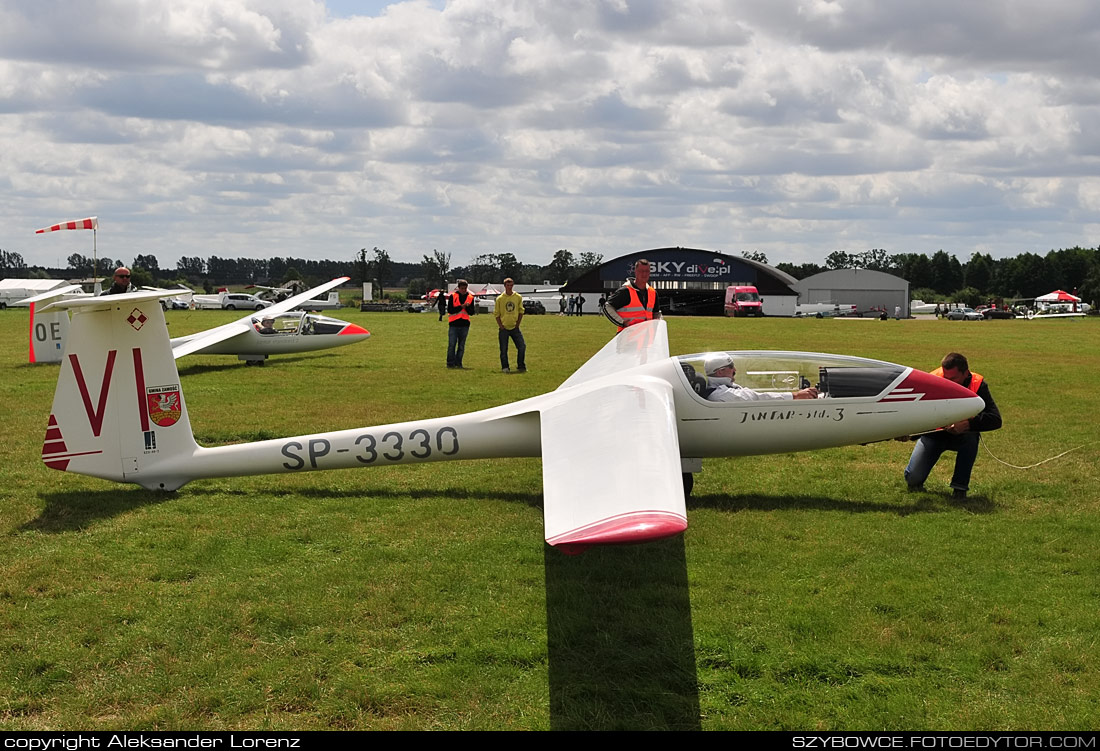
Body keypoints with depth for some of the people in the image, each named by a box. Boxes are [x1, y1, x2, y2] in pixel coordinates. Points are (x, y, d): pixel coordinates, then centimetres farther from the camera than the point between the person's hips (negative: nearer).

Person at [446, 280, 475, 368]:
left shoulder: (470, 298, 9)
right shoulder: (452, 296, 1)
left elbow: (471, 312, 6)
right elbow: (450, 310, -7)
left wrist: (468, 306, -14)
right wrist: (461, 306, -14)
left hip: (465, 324, 3)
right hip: (453, 324, -3)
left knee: (461, 346, 6)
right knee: (452, 345, -5)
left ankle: (458, 363, 12)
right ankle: (450, 363, 1)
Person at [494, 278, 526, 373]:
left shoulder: (518, 297, 4)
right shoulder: (500, 298, -1)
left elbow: (521, 311, 11)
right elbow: (496, 313, 2)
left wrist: (517, 324, 2)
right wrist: (500, 326, -6)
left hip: (514, 327, 2)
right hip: (504, 328, -2)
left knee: (522, 346, -6)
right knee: (503, 349, -1)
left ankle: (521, 366, 6)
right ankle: (505, 367, 10)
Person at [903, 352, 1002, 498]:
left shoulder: (978, 385, -22)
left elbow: (995, 419, -29)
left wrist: (968, 424, -45)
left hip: (961, 435, 0)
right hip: (933, 432, 0)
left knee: (971, 437, -38)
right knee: (913, 478, -16)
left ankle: (960, 487, -19)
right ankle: (915, 482, 26)